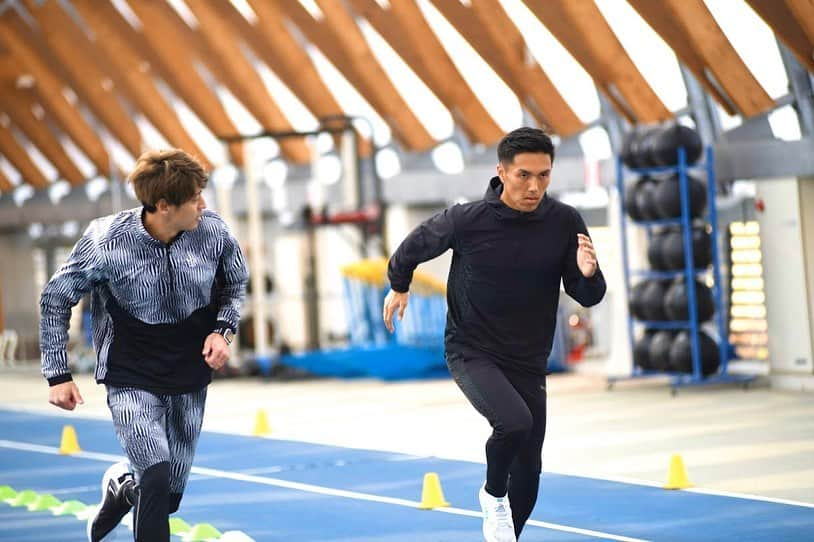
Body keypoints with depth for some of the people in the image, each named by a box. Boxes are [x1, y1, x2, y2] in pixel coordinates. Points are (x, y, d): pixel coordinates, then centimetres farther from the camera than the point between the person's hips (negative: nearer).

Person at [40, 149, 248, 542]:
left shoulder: (213, 231, -12)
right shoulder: (106, 241, -20)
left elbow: (236, 283, 9)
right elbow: (55, 299, -5)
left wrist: (223, 330, -8)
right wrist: (58, 375, -5)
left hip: (189, 378, 4)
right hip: (131, 380, -4)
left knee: (168, 497, 12)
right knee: (157, 476, -24)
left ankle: (121, 486, 47)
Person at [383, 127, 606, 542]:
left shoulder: (565, 223, -9)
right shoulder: (467, 220, -17)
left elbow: (588, 297, -2)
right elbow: (417, 244, 4)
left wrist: (588, 274, -25)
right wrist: (398, 285, 21)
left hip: (527, 363, 4)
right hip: (471, 352, -4)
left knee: (528, 468, 8)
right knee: (514, 421, -30)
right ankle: (493, 495, 0)